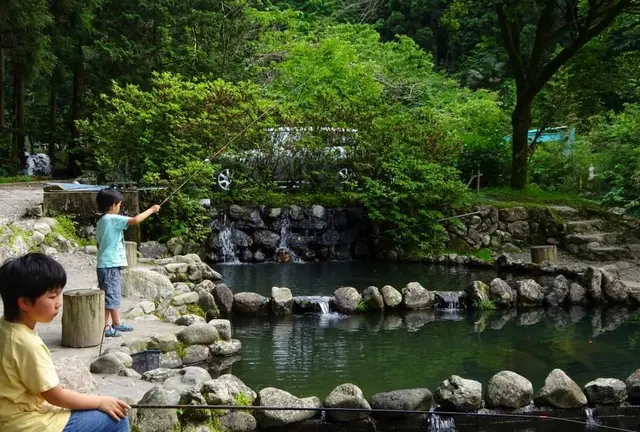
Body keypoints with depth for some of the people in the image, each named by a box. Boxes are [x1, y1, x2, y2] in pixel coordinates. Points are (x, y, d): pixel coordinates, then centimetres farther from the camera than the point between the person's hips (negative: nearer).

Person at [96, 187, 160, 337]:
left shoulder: (101, 222, 14)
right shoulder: (113, 219, -14)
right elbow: (136, 220, -22)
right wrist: (151, 210, -10)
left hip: (109, 264, 10)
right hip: (110, 265, -10)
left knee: (114, 294, 18)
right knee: (109, 295, -6)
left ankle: (116, 323, 28)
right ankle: (105, 327, -5)